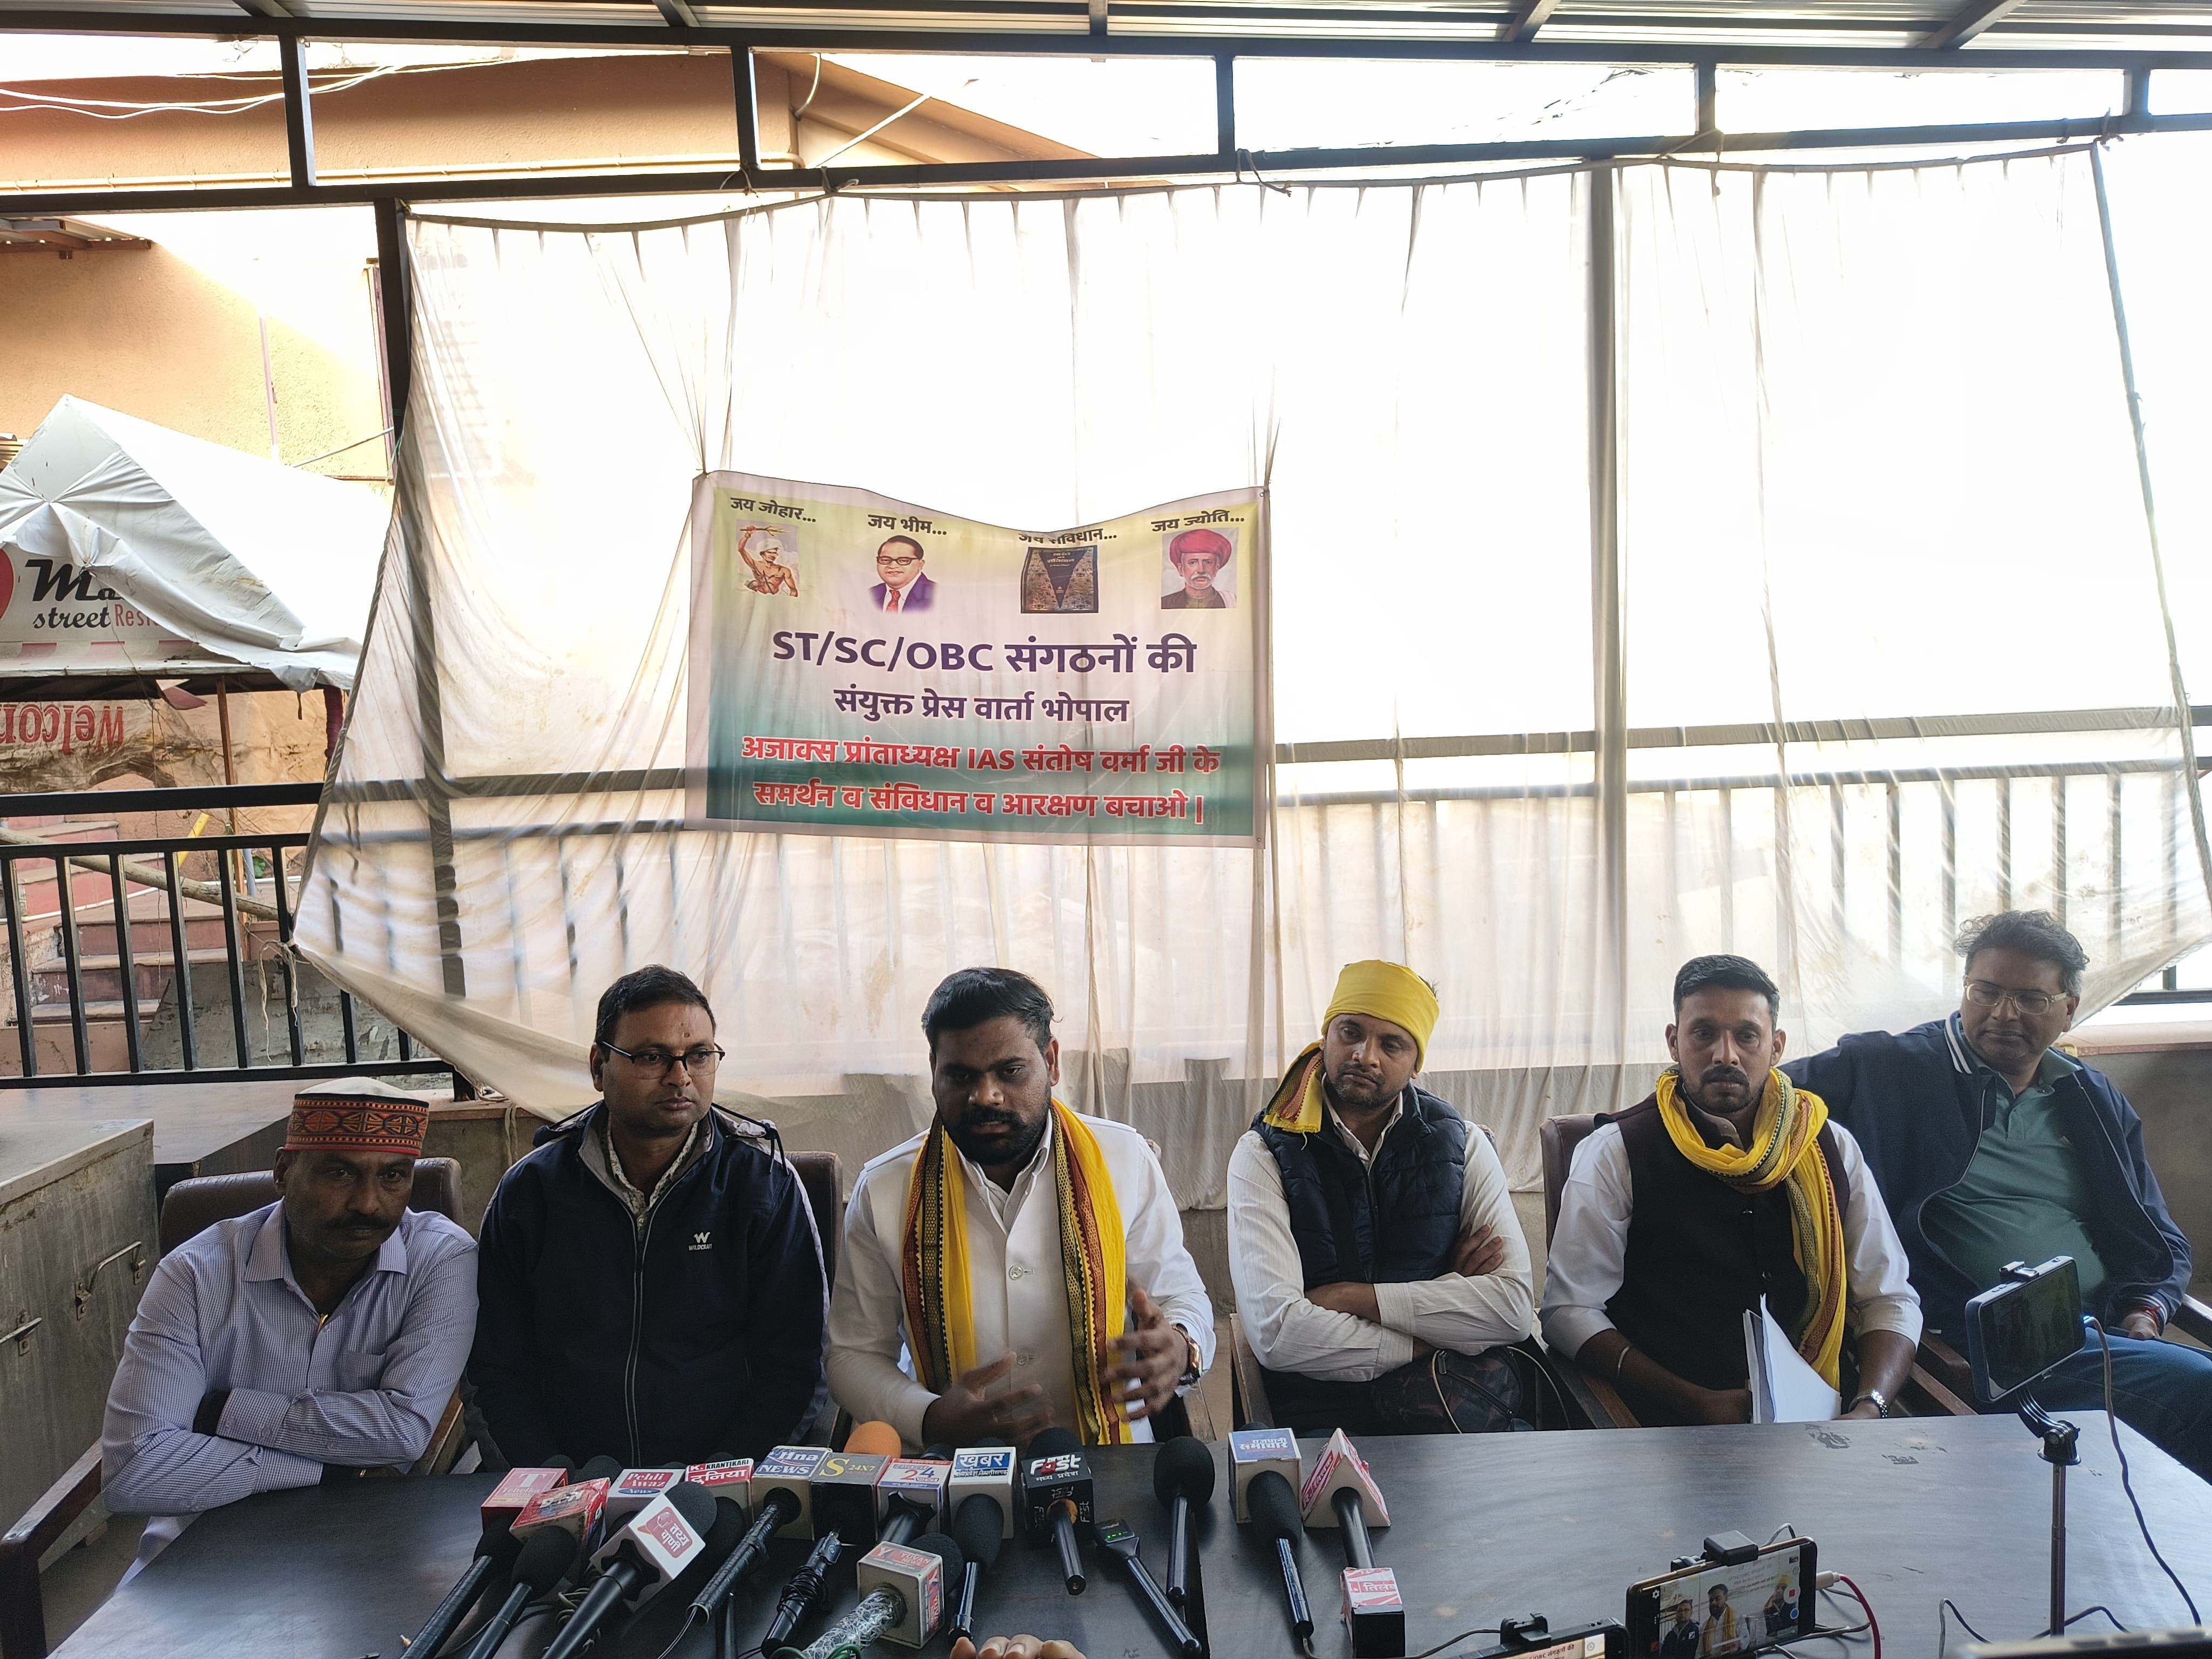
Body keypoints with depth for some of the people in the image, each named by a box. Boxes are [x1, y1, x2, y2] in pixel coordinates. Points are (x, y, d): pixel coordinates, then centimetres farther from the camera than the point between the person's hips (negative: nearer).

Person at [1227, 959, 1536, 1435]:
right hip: (1324, 1416, -2)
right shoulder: (1264, 1154, -1)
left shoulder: (1463, 1145, 7)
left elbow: (1515, 1307, -5)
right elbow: (1276, 1333, -14)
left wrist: (1352, 1297, -11)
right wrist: (1438, 1334, -8)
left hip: (1466, 1406, 3)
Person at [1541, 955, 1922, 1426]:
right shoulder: (1615, 1153, 0)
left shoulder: (1832, 1149, 12)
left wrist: (1870, 1407, -6)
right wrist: (1697, 1404, -13)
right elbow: (1569, 1311, -3)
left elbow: (1890, 1299, 14)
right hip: (1678, 1429, -3)